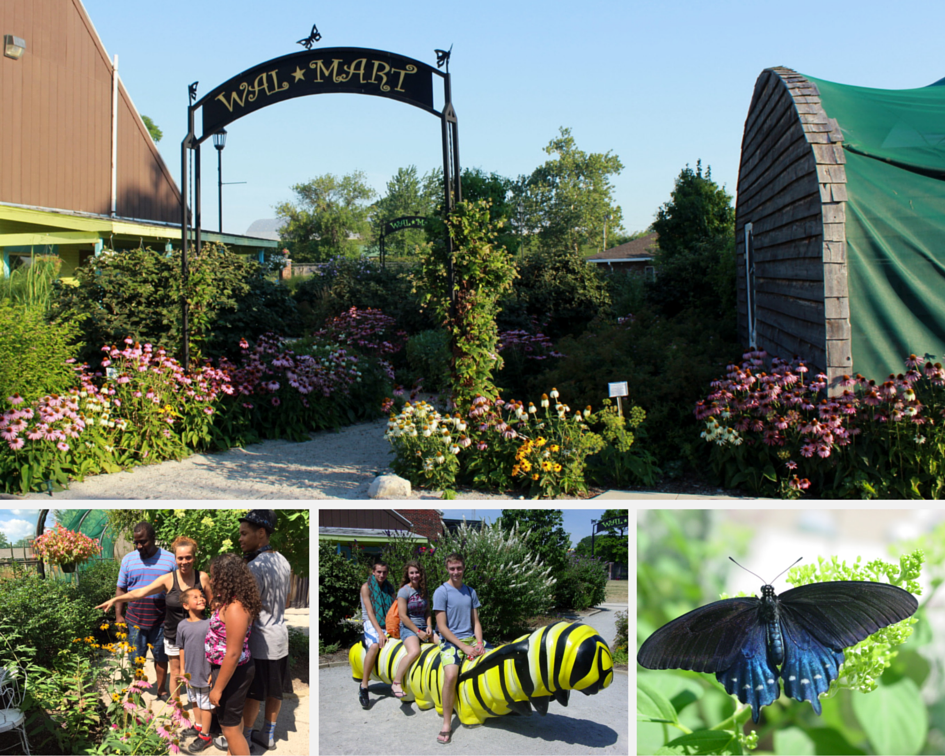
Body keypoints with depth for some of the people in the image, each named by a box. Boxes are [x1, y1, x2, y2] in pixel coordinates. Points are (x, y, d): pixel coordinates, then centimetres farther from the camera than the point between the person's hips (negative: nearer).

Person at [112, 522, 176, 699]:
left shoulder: (170, 559, -2)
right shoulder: (128, 560, 3)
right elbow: (120, 589, 8)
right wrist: (118, 615, 1)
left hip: (161, 621, -1)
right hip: (135, 620, 1)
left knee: (161, 657, 11)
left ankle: (162, 690, 24)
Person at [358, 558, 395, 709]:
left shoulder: (389, 588, 13)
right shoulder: (366, 587, -1)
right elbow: (370, 612, -10)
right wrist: (380, 632, -20)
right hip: (371, 624, -4)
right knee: (375, 645, -35)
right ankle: (363, 687, -28)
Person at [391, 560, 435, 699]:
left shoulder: (424, 591, 13)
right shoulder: (404, 591, -6)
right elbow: (403, 616, -11)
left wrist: (429, 627, -1)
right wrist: (418, 632, -12)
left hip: (424, 627, 7)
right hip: (408, 628, -7)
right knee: (415, 651, -34)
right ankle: (397, 682, -27)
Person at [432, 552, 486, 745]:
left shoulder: (470, 592, 13)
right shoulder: (441, 592, -4)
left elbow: (475, 621, 14)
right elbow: (442, 627, -8)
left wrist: (479, 643, -4)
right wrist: (464, 647, -13)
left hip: (471, 639, 6)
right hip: (451, 641, -6)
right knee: (450, 676, -30)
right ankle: (447, 725, -20)